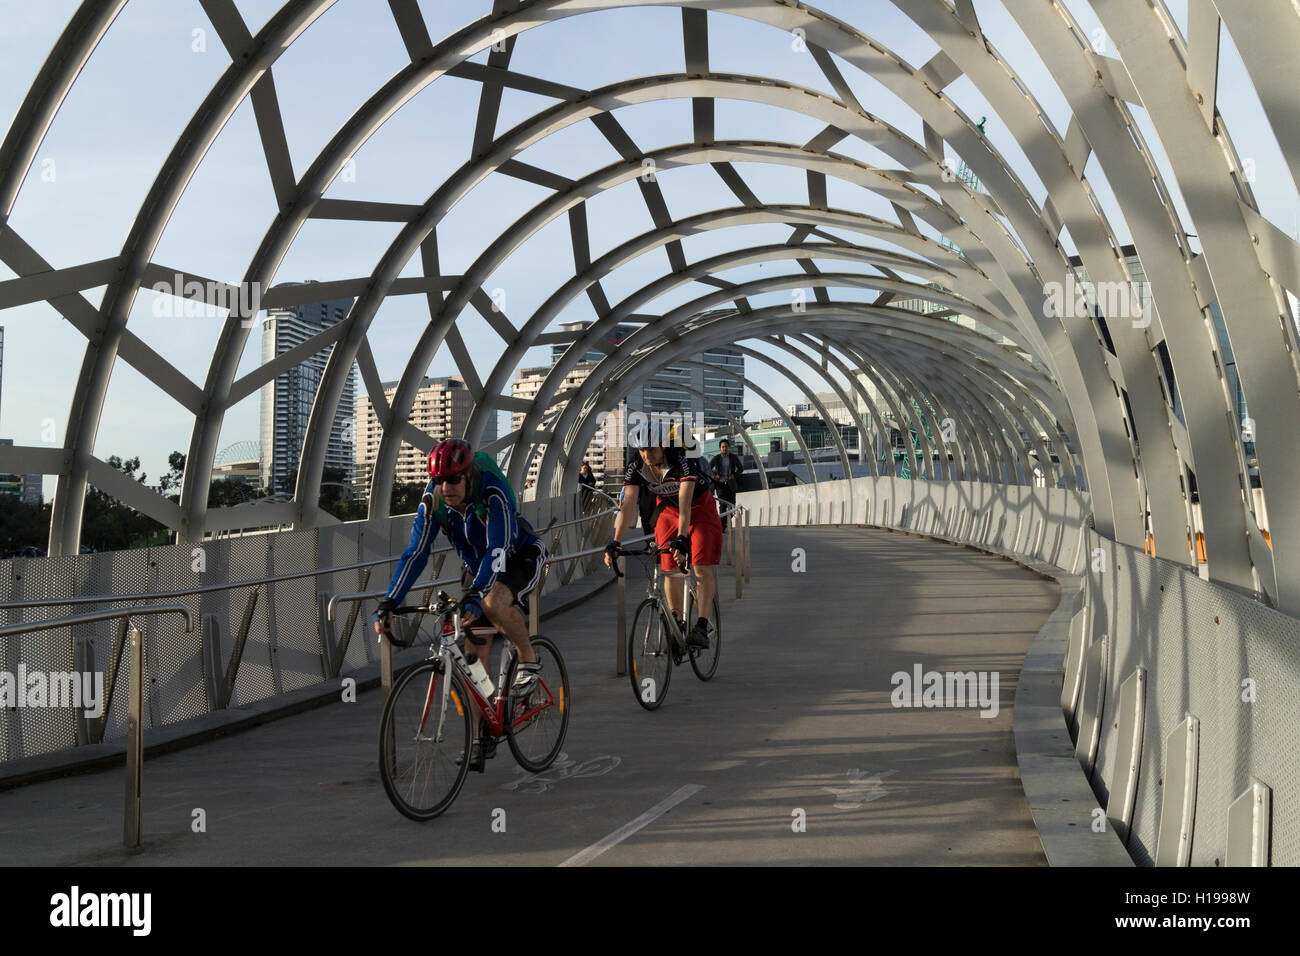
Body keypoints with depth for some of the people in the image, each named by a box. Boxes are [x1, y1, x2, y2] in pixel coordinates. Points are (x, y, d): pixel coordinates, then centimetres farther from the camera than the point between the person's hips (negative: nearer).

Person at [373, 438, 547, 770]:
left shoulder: (493, 494, -33)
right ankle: (480, 736, 7)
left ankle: (529, 661, -10)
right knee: (476, 648, -2)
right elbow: (415, 554, -20)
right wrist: (388, 604, -31)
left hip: (522, 557, -5)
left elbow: (498, 549, -42)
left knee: (494, 604, -37)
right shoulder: (432, 503, -19)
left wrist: (474, 596, -56)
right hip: (481, 569, 6)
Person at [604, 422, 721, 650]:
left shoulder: (683, 461, -33)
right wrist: (615, 543, -35)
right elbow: (628, 505, -26)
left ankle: (702, 626, -17)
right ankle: (676, 623, 13)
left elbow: (685, 503, -41)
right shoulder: (635, 468, -21)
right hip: (668, 510, 4)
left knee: (703, 569, -15)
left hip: (699, 507, -4)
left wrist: (681, 539, -50)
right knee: (671, 570, -2)